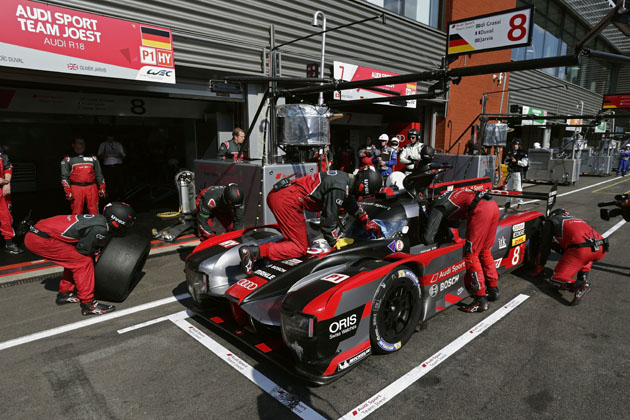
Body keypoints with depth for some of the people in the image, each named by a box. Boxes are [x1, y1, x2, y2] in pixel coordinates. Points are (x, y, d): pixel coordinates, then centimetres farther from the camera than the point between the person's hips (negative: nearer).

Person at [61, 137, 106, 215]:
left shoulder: (93, 158, 16)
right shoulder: (68, 159, 9)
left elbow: (99, 174, 16)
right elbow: (64, 176, 5)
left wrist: (102, 188, 8)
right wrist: (68, 191, -5)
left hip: (91, 187, 1)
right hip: (76, 188, -1)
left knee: (94, 212, -1)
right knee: (77, 213, -1)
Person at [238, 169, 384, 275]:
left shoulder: (346, 178, 13)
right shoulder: (339, 188, -16)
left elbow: (351, 202, 30)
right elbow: (328, 219, -11)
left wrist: (368, 223, 33)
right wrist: (334, 244, 5)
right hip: (287, 201, -10)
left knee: (301, 240, 16)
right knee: (300, 248, -3)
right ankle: (255, 251, -17)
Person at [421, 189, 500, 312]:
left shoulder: (437, 206, 8)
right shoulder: (446, 197, 30)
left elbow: (427, 238, -2)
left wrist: (429, 239, 17)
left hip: (481, 210, -8)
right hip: (493, 205, 8)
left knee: (471, 255, 1)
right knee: (484, 250, 21)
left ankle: (481, 300, 4)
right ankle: (493, 289, 31)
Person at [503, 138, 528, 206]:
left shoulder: (522, 153, -5)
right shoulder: (510, 153, 14)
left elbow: (524, 163, -14)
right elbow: (505, 163, 19)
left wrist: (516, 161, -24)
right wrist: (507, 159, -3)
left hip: (518, 173, -6)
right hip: (510, 172, 6)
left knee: (518, 188, -7)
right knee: (508, 187, 11)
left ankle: (520, 202, -1)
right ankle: (509, 201, 22)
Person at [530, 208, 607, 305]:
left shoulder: (551, 220, 21)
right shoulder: (575, 219, 39)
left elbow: (545, 247, 20)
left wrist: (538, 270, 28)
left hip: (581, 249, -6)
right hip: (601, 249, 6)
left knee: (556, 279, 5)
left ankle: (578, 286, -25)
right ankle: (583, 279, 16)